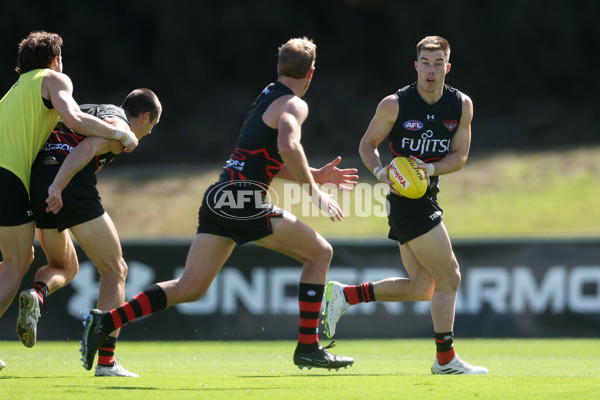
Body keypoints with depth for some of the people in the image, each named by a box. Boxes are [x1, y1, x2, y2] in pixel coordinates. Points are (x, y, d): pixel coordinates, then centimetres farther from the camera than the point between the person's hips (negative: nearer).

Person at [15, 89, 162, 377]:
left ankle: (36, 294, -9)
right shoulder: (120, 126, 2)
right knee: (114, 270, 4)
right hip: (72, 191, -8)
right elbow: (87, 148, -16)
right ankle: (106, 362, -4)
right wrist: (57, 187, -27)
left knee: (64, 267, 27)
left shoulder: (90, 113, 29)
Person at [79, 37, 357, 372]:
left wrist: (316, 175, 30)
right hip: (245, 199, -8)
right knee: (320, 252, 4)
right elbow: (288, 147, -25)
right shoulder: (294, 105, -4)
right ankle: (308, 347, 3)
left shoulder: (267, 98, 25)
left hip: (220, 195, 8)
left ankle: (105, 322, -4)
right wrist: (314, 192, -15)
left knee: (190, 288, 6)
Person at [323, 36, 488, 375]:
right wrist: (380, 171, -20)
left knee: (421, 289, 10)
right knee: (449, 277, -8)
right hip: (407, 201, -7)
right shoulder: (395, 105, -11)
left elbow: (460, 155, 3)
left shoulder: (462, 105, 2)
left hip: (427, 197, 7)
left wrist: (431, 168, -16)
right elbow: (368, 144, -1)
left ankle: (344, 295, 18)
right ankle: (445, 359, 1)